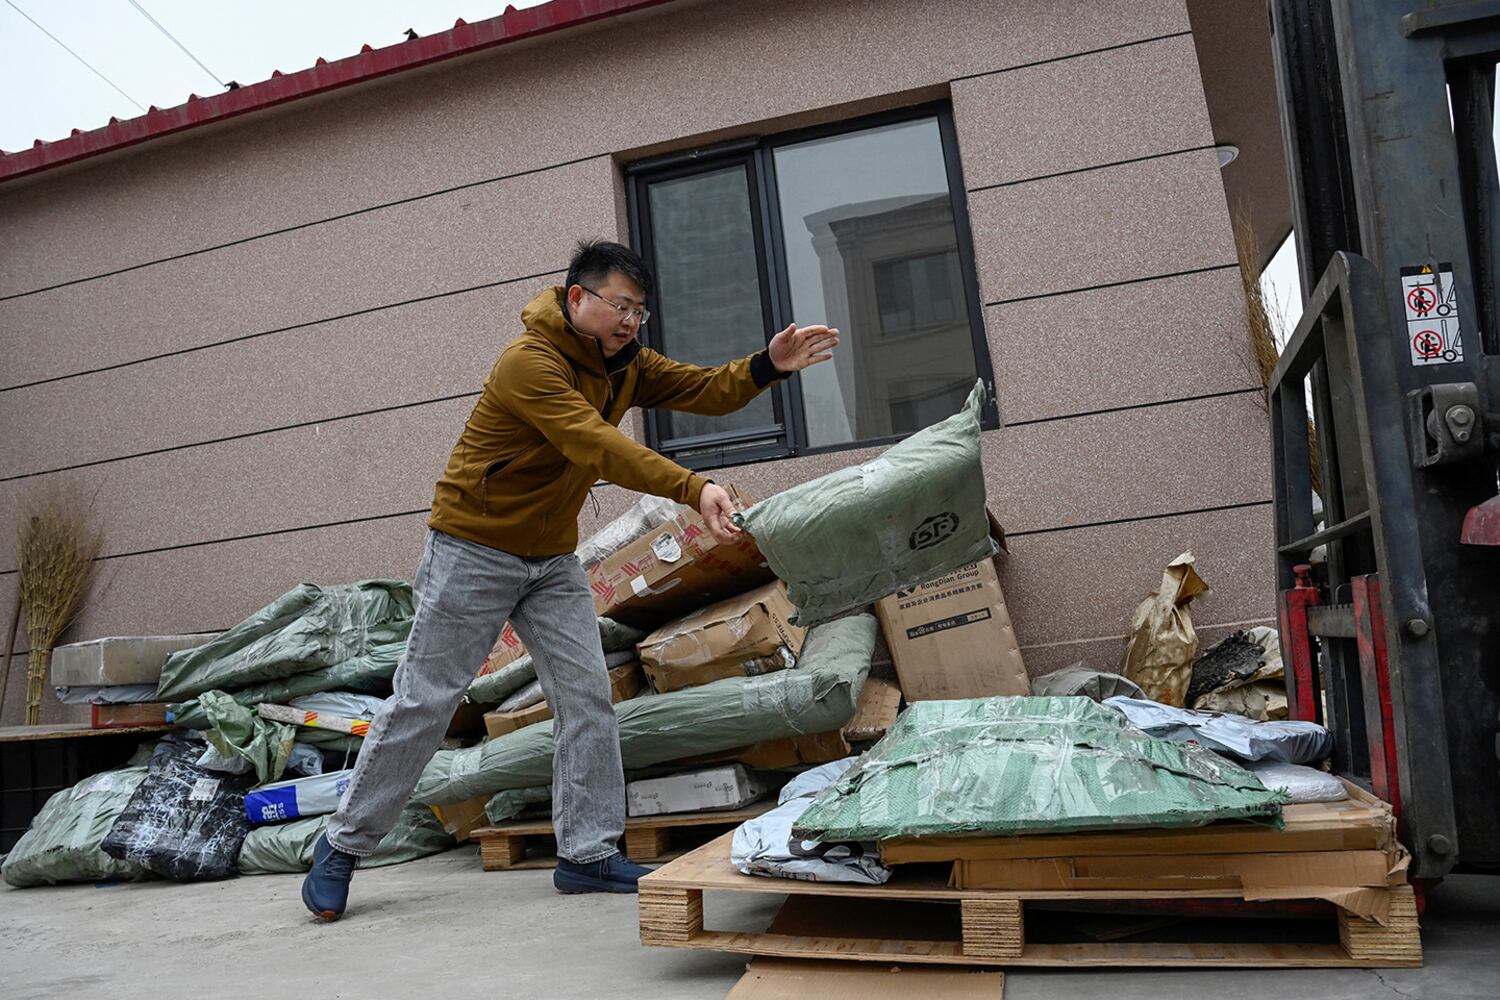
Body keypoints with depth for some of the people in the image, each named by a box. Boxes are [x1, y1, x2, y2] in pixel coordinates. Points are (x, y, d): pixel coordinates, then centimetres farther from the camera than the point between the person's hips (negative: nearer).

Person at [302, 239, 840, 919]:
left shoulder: (624, 365, 4)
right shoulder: (530, 361, -23)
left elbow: (704, 390, -3)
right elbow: (597, 446, -36)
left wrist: (767, 367, -23)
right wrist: (693, 489, -45)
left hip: (552, 557, 7)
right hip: (473, 549, -7)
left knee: (587, 697, -1)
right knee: (423, 702, 0)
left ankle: (587, 855, 8)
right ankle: (343, 844, 17)